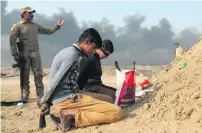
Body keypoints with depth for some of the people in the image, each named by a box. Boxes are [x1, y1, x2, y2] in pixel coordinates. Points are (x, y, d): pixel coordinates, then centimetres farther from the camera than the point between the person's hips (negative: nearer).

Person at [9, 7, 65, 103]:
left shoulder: (36, 26, 15)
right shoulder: (17, 26, 1)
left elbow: (48, 31, 21)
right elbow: (12, 40, -4)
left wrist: (57, 26, 11)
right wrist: (15, 54, -13)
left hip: (35, 53, 4)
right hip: (24, 54, -4)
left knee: (38, 75, 2)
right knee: (24, 76, 2)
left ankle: (40, 96, 8)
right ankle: (24, 97, 11)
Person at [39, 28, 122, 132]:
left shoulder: (68, 52, 17)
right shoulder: (73, 54, -14)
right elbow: (55, 83, -17)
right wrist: (45, 103, -5)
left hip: (70, 96, 10)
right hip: (68, 100, -10)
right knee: (117, 112, -15)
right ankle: (71, 115, -15)